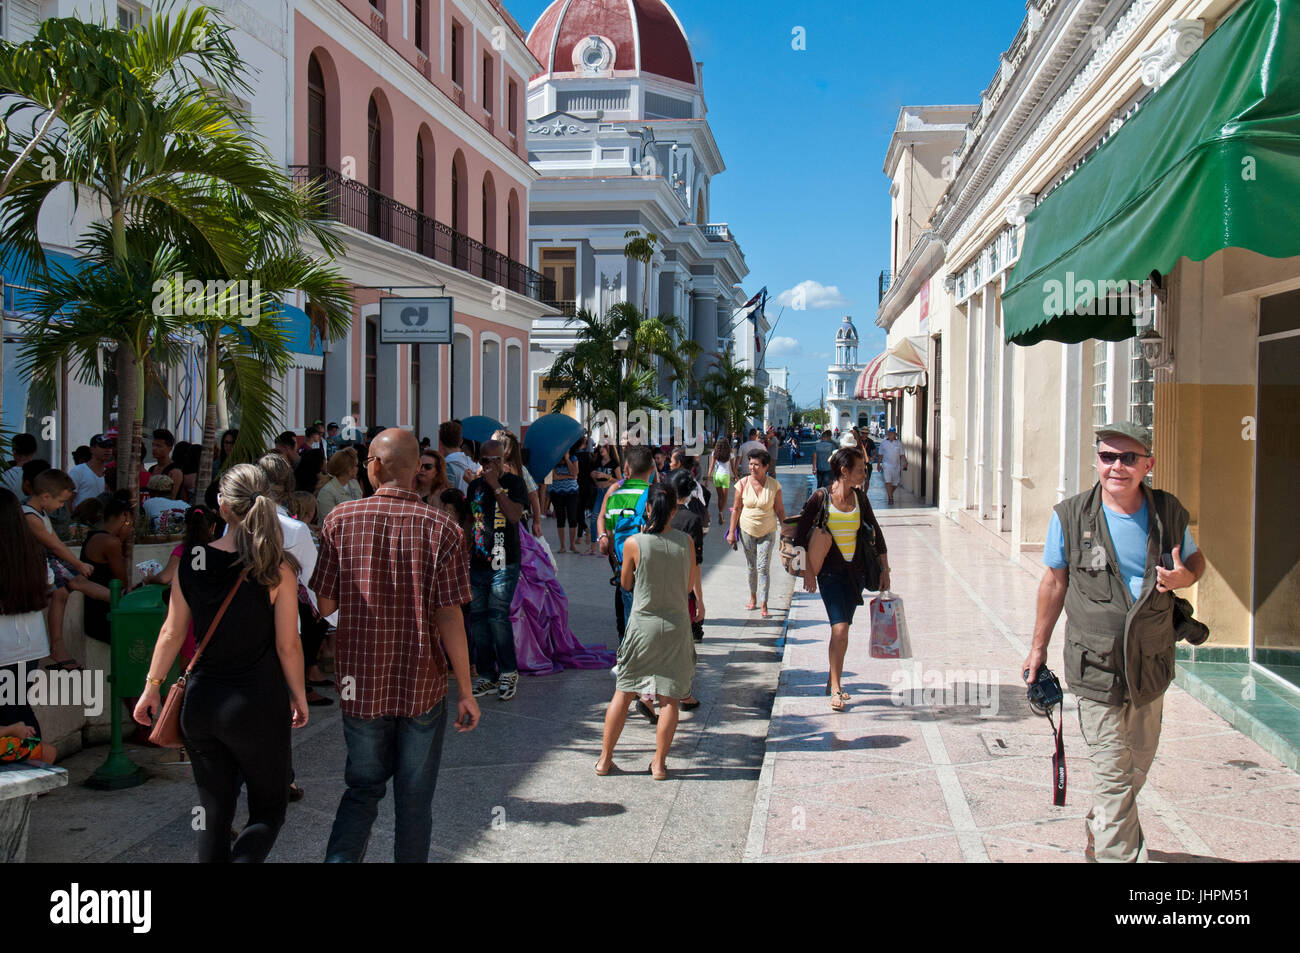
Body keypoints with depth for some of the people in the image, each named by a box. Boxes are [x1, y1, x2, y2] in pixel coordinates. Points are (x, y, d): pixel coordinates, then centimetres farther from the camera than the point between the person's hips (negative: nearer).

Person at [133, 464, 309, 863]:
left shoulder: (191, 563, -5)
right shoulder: (278, 569, -14)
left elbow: (172, 633, 2)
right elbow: (288, 646, -10)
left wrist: (151, 687, 15)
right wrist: (299, 697, 4)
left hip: (201, 703, 4)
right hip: (257, 706, -3)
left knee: (214, 815, 17)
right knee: (269, 811, 11)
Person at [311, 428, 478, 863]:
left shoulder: (341, 519, -6)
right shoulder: (440, 528, -9)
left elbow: (325, 604, -2)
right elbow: (450, 619, -11)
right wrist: (466, 692, -3)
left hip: (360, 682, 1)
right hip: (422, 685, -1)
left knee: (363, 787, 17)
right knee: (414, 798, 13)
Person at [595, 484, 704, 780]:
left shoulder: (634, 544, -11)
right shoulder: (686, 542, -6)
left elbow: (625, 584, 3)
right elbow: (689, 586, 5)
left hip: (642, 625, -1)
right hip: (676, 625, 1)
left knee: (623, 693, 11)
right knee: (669, 697, 8)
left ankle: (605, 759, 17)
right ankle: (659, 763, 13)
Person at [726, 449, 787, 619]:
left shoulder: (774, 485, -8)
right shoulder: (743, 484, -6)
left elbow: (780, 510, 0)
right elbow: (736, 509, 1)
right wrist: (732, 531, 1)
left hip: (767, 532, -2)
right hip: (747, 530, 2)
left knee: (763, 567, -8)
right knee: (751, 566, 12)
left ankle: (763, 606, -8)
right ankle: (753, 598, 30)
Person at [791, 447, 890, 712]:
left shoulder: (859, 497, 5)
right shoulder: (820, 497, -8)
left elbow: (876, 534, 14)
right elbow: (801, 534, -6)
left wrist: (884, 569, 13)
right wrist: (808, 570, -10)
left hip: (856, 571, 4)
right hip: (831, 572, -4)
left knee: (842, 628, 9)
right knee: (840, 628, -13)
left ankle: (834, 678, 25)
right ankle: (836, 689, -5)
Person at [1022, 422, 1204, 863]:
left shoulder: (1168, 513, -1)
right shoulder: (1070, 517, -8)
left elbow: (1195, 559, 16)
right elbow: (1055, 583, 3)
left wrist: (1186, 577, -9)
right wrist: (1038, 648, 9)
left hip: (1150, 666, 4)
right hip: (1096, 668, -4)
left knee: (1138, 765, 19)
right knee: (1112, 774, -5)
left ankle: (1100, 834, 42)